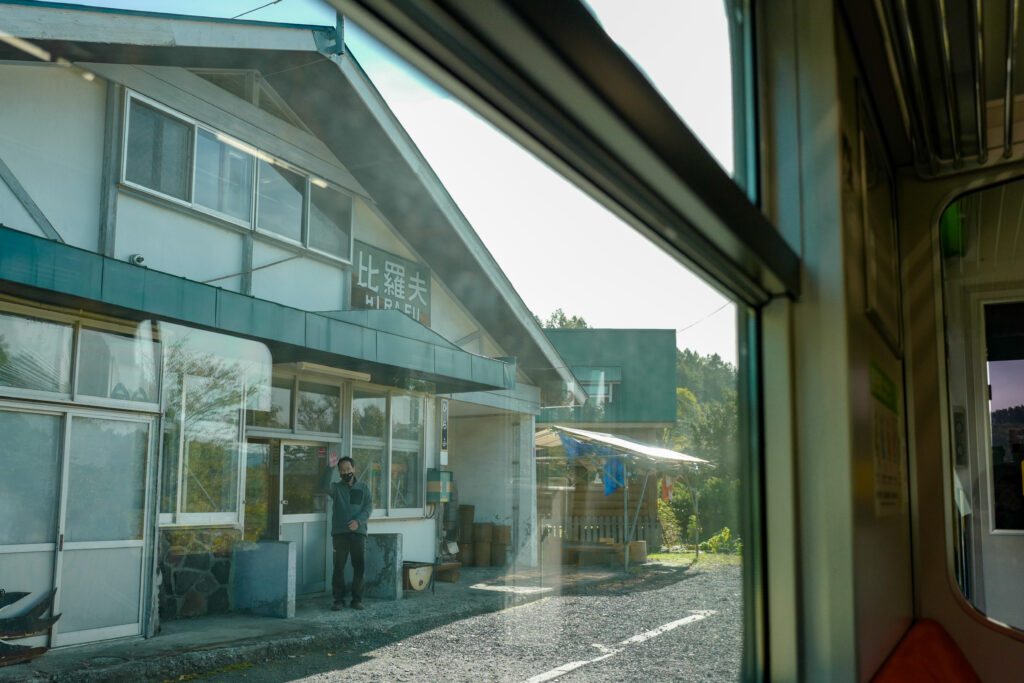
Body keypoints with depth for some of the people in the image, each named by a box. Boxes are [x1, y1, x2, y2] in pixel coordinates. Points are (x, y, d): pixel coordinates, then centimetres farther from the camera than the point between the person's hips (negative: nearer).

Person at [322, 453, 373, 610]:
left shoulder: (363, 488, 13)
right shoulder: (336, 487, 11)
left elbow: (369, 507, 3)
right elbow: (325, 486, -13)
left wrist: (358, 521, -14)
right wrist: (330, 467, -27)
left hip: (358, 532, 1)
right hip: (339, 532, -1)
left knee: (359, 566, 0)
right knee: (339, 566, -1)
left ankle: (357, 599, 8)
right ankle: (339, 600, 6)